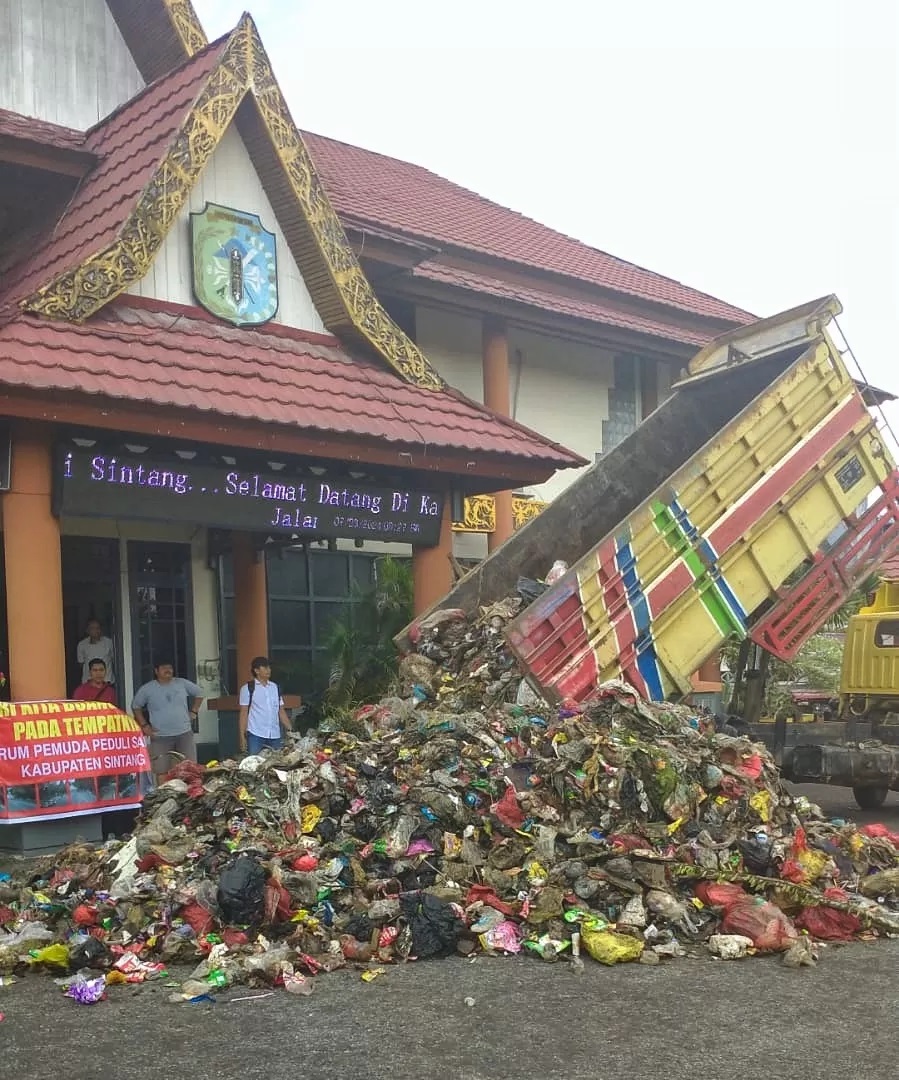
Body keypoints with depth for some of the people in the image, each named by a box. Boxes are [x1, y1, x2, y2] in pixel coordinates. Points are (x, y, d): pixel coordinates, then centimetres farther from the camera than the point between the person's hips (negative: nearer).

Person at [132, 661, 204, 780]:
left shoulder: (183, 683, 5)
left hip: (184, 733, 2)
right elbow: (136, 706, 11)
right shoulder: (147, 689, 1)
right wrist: (144, 725, 2)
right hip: (160, 737, -2)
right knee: (162, 772, -5)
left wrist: (194, 712, 10)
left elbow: (199, 694, 19)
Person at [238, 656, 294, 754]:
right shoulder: (247, 688, 1)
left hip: (275, 736, 4)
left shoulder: (275, 687, 13)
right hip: (255, 735, -4)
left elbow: (281, 711, 14)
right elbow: (243, 713, 1)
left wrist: (290, 731, 7)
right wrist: (242, 737, -5)